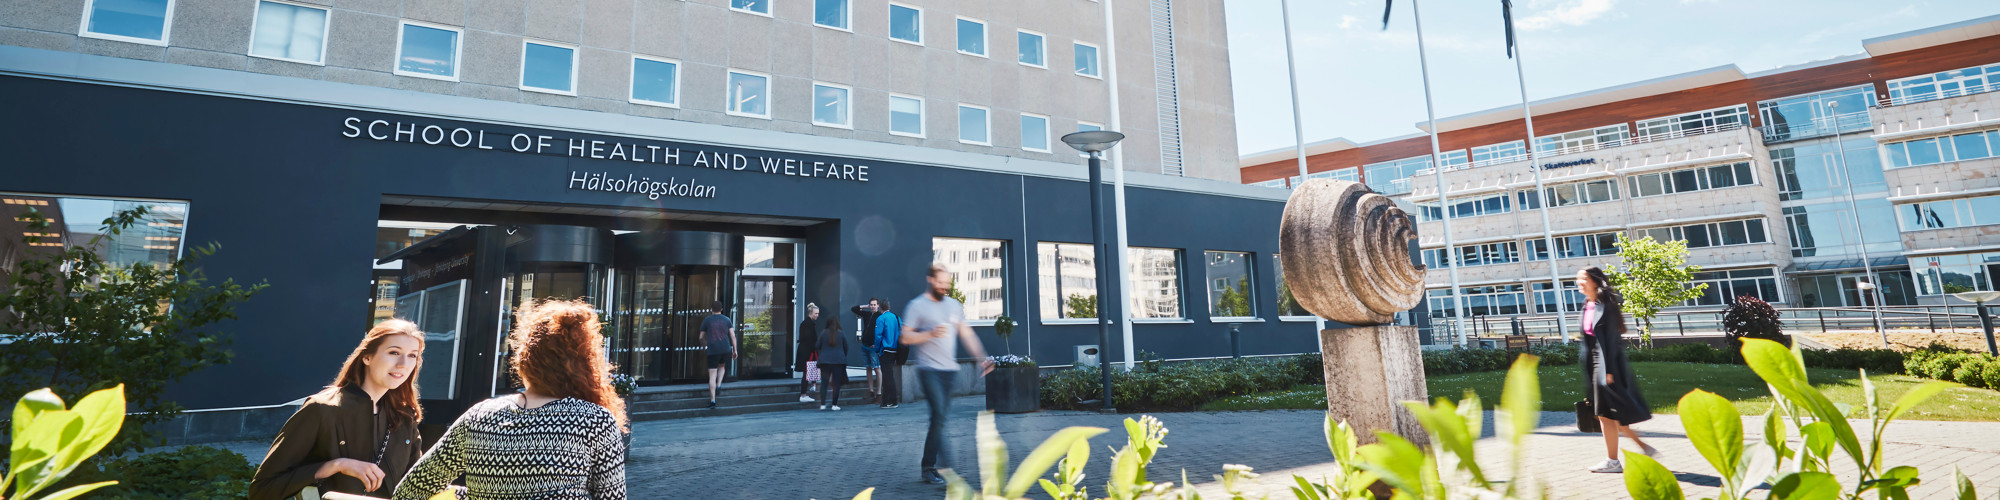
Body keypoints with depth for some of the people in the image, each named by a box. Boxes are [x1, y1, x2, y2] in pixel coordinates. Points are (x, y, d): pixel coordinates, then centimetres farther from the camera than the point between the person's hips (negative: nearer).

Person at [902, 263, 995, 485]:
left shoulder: (955, 305, 14)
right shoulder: (917, 306, -2)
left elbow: (967, 334, 15)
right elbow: (905, 337, -6)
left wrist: (981, 357, 5)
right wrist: (931, 333, -19)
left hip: (949, 369, 6)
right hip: (929, 369, -6)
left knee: (941, 416, 10)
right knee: (939, 415, -14)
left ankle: (927, 465, 22)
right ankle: (945, 465, -6)